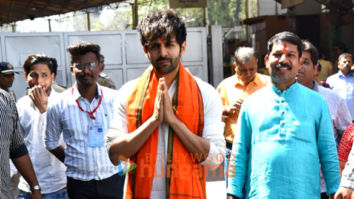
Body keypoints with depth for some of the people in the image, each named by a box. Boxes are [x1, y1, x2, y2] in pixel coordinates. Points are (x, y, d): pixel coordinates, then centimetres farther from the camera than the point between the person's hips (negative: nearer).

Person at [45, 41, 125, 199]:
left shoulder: (115, 99, -2)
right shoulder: (59, 105, -2)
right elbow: (51, 142, 10)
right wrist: (72, 163, 4)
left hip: (113, 179, 0)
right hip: (79, 184, 0)